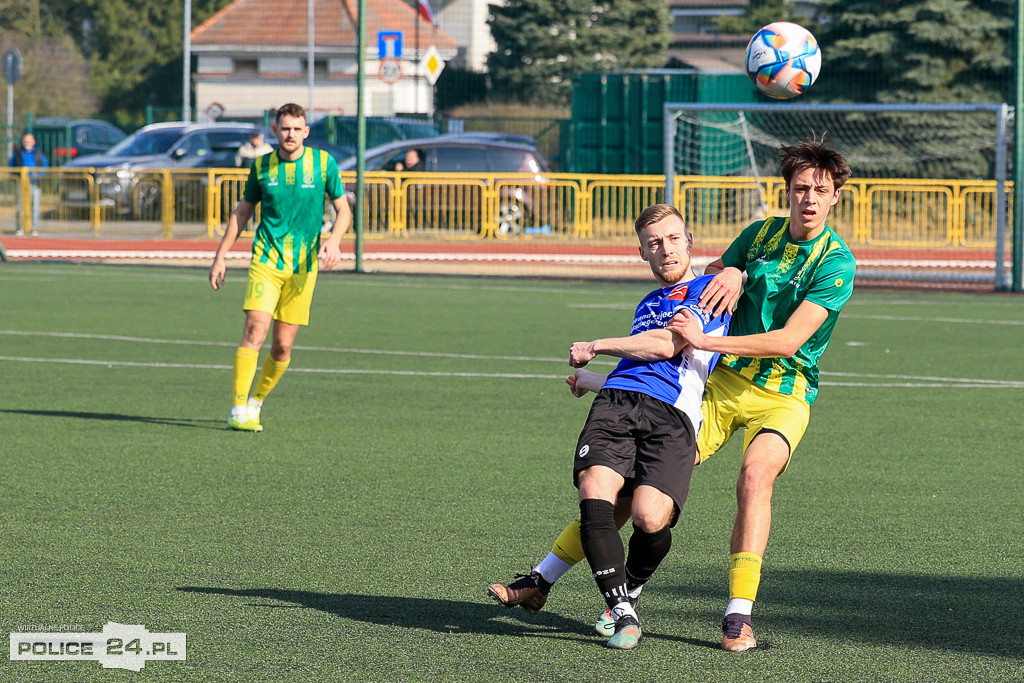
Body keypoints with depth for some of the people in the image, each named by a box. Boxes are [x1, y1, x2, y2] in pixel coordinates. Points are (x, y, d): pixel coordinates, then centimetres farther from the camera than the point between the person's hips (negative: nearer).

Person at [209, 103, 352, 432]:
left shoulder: (324, 163, 1)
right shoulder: (261, 166, 4)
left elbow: (344, 210, 7)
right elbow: (242, 212, 15)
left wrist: (334, 240, -14)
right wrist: (220, 256, 11)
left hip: (303, 266, 1)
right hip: (266, 260, -1)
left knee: (283, 346, 2)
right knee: (254, 332, -17)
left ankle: (255, 403, 23)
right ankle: (239, 411, -16)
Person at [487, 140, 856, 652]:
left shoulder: (837, 263, -11)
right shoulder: (760, 234, 6)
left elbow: (788, 341, -20)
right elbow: (713, 276, 24)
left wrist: (704, 340, -23)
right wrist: (727, 271, -2)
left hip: (783, 395, -4)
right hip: (722, 380, 4)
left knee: (755, 475, -34)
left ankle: (738, 618, -33)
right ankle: (541, 581, 3)